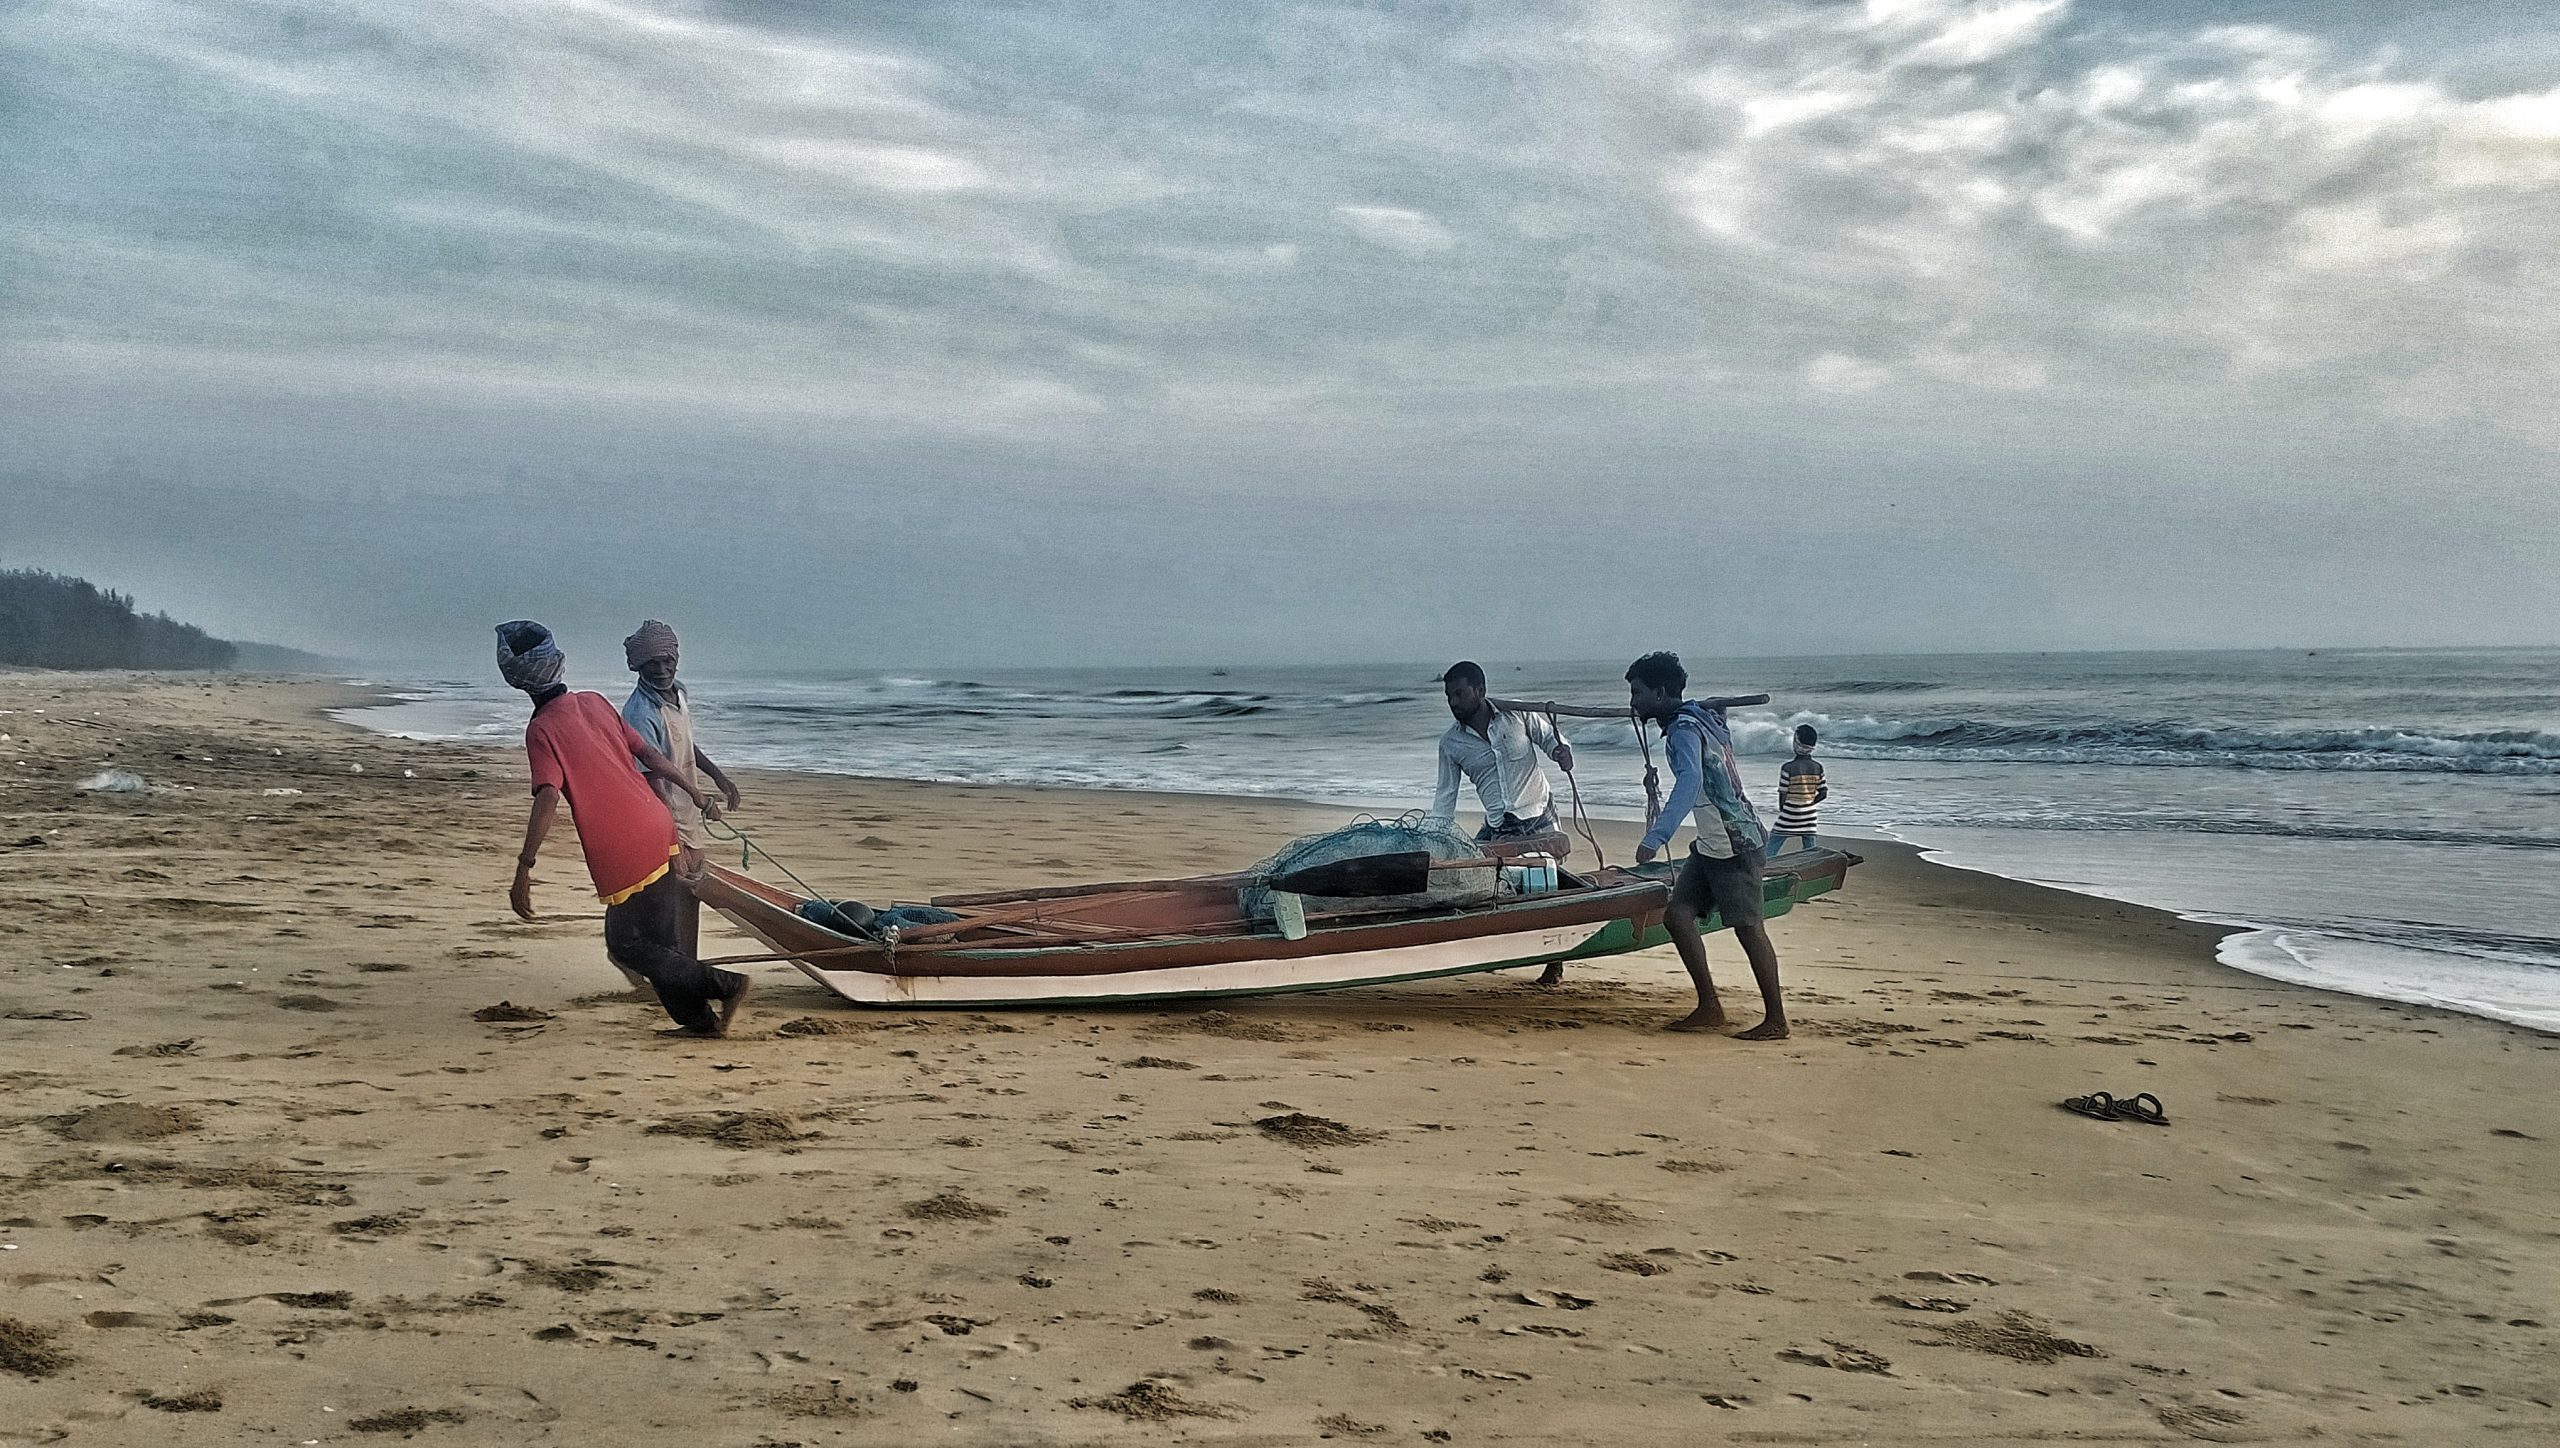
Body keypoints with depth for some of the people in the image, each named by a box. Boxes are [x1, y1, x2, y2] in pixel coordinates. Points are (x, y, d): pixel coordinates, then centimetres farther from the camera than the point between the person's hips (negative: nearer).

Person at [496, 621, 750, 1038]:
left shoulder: (541, 729, -10)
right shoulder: (595, 703, 10)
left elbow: (548, 799, -22)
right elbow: (649, 753, 15)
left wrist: (524, 869, -22)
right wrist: (693, 792, 27)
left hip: (624, 855, -7)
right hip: (659, 831, 7)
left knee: (629, 946, 5)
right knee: (656, 940, 17)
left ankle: (726, 985, 0)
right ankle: (697, 1018, 18)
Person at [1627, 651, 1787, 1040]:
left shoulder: (1685, 729, -19)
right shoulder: (1698, 720, 12)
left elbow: (1690, 781, -36)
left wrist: (1655, 838, -44)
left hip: (1734, 844, -10)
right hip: (1711, 844, 10)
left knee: (1748, 927, -6)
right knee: (1677, 915, 5)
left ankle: (1776, 1020, 0)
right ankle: (1709, 1008, 9)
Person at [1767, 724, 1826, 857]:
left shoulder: (1788, 767, -14)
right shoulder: (1817, 767, -1)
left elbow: (1782, 794, -9)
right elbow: (1824, 793, 2)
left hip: (1789, 816, -4)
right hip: (1809, 817, 4)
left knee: (1770, 850, 3)